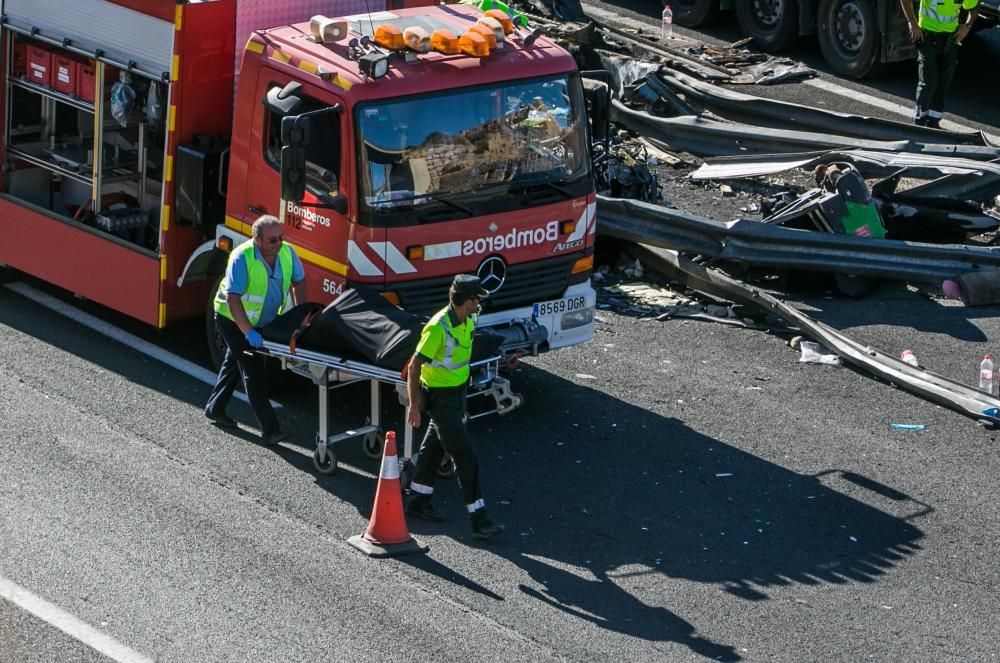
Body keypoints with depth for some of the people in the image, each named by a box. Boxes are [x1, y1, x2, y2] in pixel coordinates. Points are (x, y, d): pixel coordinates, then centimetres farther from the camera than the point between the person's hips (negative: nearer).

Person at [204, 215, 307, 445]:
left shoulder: (287, 252, -13)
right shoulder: (241, 258, -31)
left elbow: (299, 281, 3)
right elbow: (233, 299, -35)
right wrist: (248, 332, -42)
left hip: (263, 320, 7)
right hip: (233, 319, -7)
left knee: (234, 363, 21)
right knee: (253, 371, -10)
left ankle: (215, 409, 39)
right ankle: (269, 430, -12)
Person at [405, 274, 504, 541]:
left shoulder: (468, 320, -1)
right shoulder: (438, 328, -27)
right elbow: (414, 366, -21)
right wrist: (414, 404, -22)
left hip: (458, 392, 9)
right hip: (440, 397, -9)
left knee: (434, 447, 21)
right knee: (465, 457, -9)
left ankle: (419, 501, 37)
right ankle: (479, 521, -7)